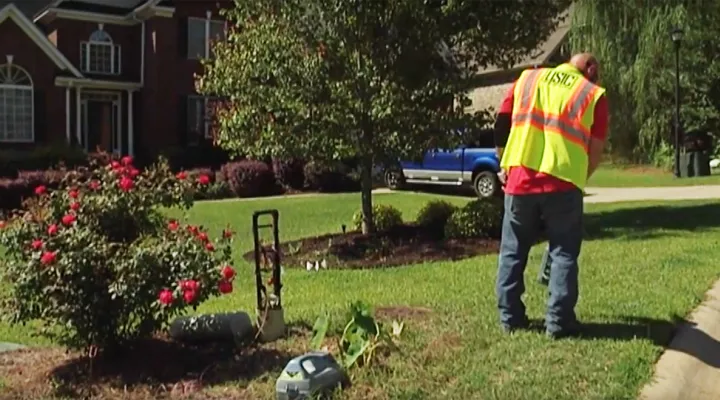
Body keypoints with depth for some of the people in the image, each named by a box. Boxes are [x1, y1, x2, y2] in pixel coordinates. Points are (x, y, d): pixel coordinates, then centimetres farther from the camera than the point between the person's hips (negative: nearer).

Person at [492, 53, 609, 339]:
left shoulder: (527, 78, 14)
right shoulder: (593, 94, 7)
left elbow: (501, 123, 11)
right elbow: (595, 152, 4)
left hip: (520, 179, 3)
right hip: (562, 183, -2)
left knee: (513, 250, 14)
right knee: (563, 253, 9)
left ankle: (510, 317, 18)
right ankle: (558, 322, 7)